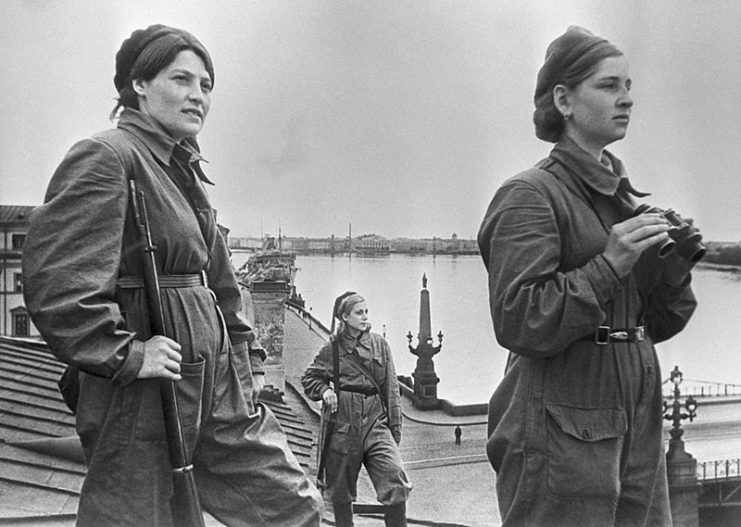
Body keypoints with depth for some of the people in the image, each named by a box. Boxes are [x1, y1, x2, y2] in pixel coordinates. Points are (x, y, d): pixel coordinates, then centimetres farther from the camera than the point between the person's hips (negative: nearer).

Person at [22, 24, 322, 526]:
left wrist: (244, 359, 20)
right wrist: (127, 355, -20)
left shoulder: (185, 170, 17)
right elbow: (54, 280, -22)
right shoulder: (106, 157, -11)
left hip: (215, 385, 9)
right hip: (142, 392, -8)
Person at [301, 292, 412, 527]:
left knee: (395, 478, -14)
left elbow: (391, 387, 8)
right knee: (340, 489, 9)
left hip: (375, 421, 1)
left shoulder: (379, 344, 7)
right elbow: (309, 377, 16)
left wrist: (395, 426, 3)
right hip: (343, 422, 0)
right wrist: (324, 390, -5)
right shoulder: (333, 348, 3)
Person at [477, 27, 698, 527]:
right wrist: (609, 265, -21)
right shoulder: (530, 195, -9)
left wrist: (674, 263, -1)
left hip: (637, 425, 7)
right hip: (562, 429, -7)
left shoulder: (624, 197, 13)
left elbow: (657, 325, 16)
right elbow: (517, 323, -18)